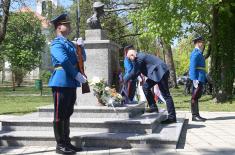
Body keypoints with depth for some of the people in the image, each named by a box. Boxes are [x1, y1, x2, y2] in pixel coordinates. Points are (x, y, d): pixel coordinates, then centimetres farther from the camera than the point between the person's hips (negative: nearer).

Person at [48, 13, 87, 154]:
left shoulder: (69, 43, 20)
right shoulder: (57, 43, -9)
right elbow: (64, 60, -23)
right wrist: (77, 75, -20)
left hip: (71, 83, 9)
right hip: (62, 82, -9)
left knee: (67, 114, 13)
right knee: (60, 115, -2)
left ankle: (67, 143, 21)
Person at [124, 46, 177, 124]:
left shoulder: (139, 57, -13)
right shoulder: (139, 56, 17)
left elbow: (135, 72, -10)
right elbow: (136, 71, 21)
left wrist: (125, 80, 0)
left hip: (160, 72, -10)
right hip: (156, 73, 10)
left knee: (165, 94, -9)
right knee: (146, 86, 10)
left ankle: (172, 117, -7)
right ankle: (153, 107, 11)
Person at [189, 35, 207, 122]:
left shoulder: (198, 53, 20)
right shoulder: (196, 53, -11)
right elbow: (192, 67, -18)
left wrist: (204, 79, 21)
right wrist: (194, 79, -24)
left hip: (200, 79, 10)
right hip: (197, 78, -10)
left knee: (196, 97, 11)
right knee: (195, 97, -8)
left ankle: (196, 115, 15)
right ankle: (194, 116, -6)